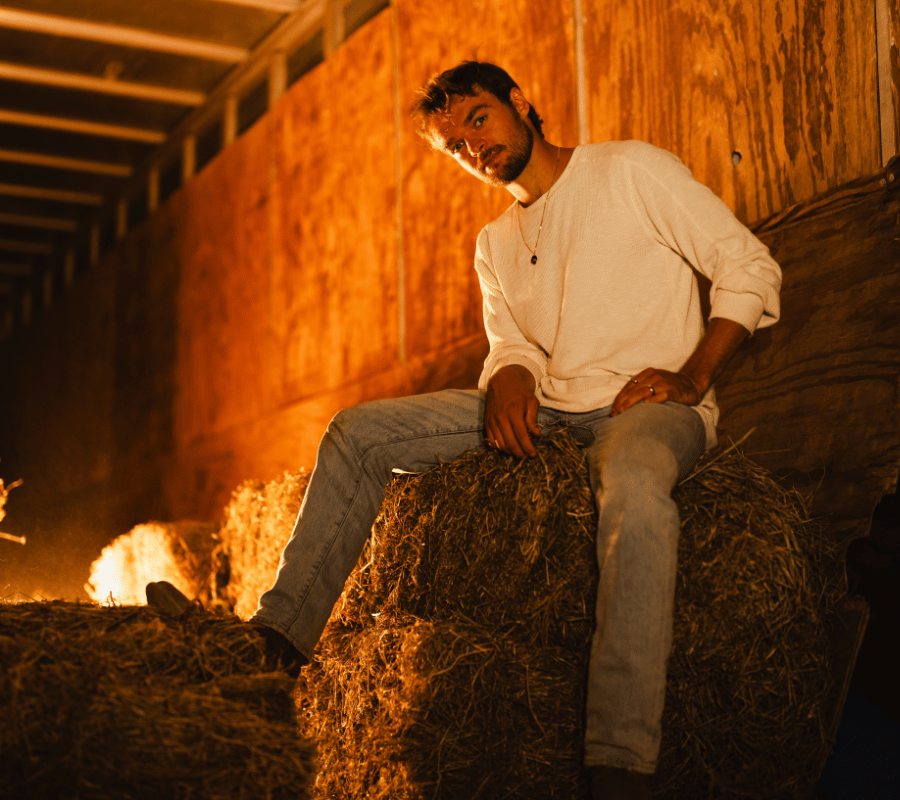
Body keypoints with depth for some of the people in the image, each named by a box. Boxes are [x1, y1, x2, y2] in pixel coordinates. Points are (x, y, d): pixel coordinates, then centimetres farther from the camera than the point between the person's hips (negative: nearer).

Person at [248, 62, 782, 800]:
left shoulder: (630, 170, 2)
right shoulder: (495, 244, 22)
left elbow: (749, 266, -3)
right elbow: (512, 341, 17)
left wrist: (690, 378, -15)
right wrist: (509, 378, -10)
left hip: (650, 404, -6)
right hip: (544, 407, 7)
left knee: (634, 488, -43)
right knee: (358, 433, -6)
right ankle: (279, 638, -8)